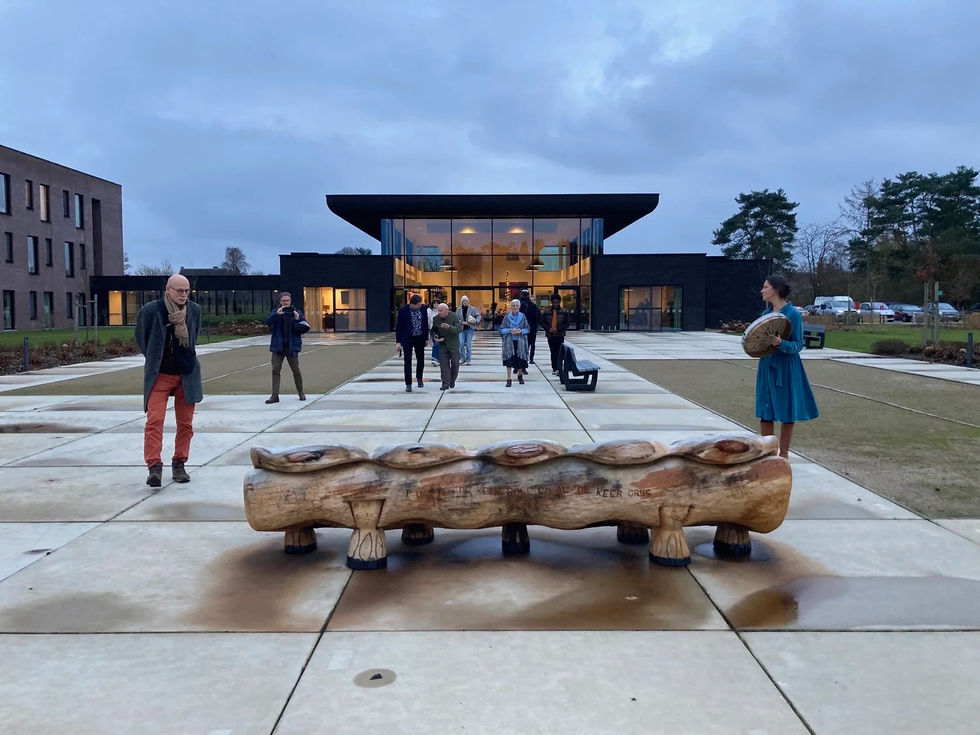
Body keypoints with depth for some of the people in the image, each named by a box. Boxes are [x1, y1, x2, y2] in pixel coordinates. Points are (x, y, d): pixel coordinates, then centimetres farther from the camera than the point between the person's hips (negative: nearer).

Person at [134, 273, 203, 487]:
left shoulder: (195, 310, -1)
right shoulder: (150, 311, -10)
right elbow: (141, 339, 7)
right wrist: (154, 361, 12)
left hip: (186, 375, 3)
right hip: (159, 375, -3)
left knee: (185, 423, 7)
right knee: (154, 420, -13)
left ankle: (179, 464, 19)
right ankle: (154, 466, -10)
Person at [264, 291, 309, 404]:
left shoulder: (297, 312, 2)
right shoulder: (275, 312, 3)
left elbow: (305, 327, -3)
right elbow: (267, 321, -14)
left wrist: (298, 319, -22)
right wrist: (277, 314, -29)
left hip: (292, 346, -1)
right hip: (278, 346, 1)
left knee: (296, 370, 5)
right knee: (275, 370, -2)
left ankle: (301, 392, 22)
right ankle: (275, 395, 0)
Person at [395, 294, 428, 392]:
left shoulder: (423, 309, -4)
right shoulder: (403, 310, -13)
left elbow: (425, 324, 7)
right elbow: (398, 327, -8)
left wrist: (426, 338, 8)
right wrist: (398, 342, -11)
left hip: (420, 338, 3)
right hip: (407, 339, -3)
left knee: (421, 360, 11)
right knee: (408, 362, -1)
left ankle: (419, 378, 36)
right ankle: (408, 384, 7)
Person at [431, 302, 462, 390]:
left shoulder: (454, 317, -12)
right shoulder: (435, 319, -1)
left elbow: (459, 329, -21)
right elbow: (433, 330, 15)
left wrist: (449, 327, -36)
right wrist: (434, 336, -6)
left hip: (453, 344, -2)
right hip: (442, 344, 2)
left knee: (455, 363, 5)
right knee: (444, 364, -6)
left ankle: (452, 381, 25)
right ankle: (445, 383, -4)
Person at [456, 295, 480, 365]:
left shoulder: (472, 309, 1)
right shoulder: (458, 310, 6)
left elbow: (478, 316, 5)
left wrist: (476, 321, -16)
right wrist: (462, 322, -12)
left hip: (469, 328, -1)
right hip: (461, 329, 1)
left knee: (468, 344, -1)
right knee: (461, 343, -13)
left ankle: (468, 360, 8)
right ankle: (462, 358, 3)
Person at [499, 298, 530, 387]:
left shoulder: (522, 316, 3)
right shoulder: (507, 317, 1)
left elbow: (527, 329, 6)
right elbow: (501, 329, 1)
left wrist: (521, 331, -13)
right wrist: (510, 331, -15)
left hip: (520, 342, 1)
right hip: (509, 342, -1)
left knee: (520, 359, 3)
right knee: (509, 359, -7)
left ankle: (520, 375, 28)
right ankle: (509, 379, -2)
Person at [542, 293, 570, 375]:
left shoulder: (564, 312, 2)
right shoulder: (547, 311, 4)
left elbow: (566, 324, 1)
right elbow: (543, 322, 5)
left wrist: (558, 329, -12)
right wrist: (549, 328, -11)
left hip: (560, 335, -1)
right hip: (550, 335, 1)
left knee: (559, 352, -8)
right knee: (553, 352, 4)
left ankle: (558, 368, -7)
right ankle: (554, 368, 12)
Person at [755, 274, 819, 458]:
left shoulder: (793, 314, -11)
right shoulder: (766, 313, 8)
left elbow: (798, 345, -12)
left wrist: (781, 343, -29)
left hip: (786, 368, -6)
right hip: (767, 367, 6)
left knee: (787, 413, 5)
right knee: (765, 412, 8)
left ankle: (783, 454, 17)